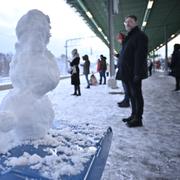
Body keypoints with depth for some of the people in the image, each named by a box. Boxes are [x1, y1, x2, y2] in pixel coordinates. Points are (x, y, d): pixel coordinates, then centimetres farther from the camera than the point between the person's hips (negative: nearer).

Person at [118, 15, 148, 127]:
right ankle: (134, 115, 25)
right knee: (131, 94, 14)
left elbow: (140, 56, -19)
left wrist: (137, 73, -24)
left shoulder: (140, 36, -9)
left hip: (134, 73, -10)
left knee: (136, 94, -5)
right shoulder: (129, 37, 21)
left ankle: (138, 119, 3)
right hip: (128, 73, 10)